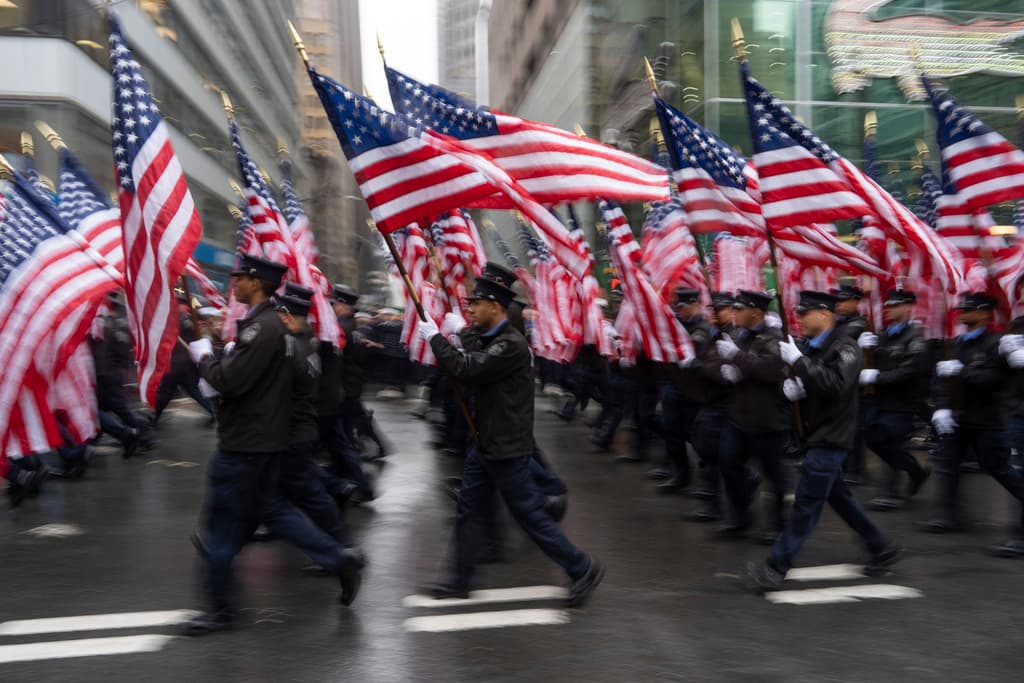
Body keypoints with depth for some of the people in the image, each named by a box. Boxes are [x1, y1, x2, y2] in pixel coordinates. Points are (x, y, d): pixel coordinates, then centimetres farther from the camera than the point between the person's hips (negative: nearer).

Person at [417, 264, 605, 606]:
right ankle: (460, 580, 25)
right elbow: (470, 370, 14)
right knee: (467, 512, 13)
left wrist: (434, 337, -17)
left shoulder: (511, 345, -21)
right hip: (486, 446, 10)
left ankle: (583, 568, 13)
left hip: (507, 450, -10)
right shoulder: (490, 341, 12)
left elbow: (467, 368, -27)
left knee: (530, 514, -1)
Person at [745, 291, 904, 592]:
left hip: (831, 438, -9)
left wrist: (797, 361, -27)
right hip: (816, 433, 9)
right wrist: (792, 387, -6)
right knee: (838, 496, 19)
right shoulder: (809, 347, 11)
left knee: (807, 503, -7)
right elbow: (805, 384, 18)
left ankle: (775, 569, -5)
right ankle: (882, 548, 33)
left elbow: (836, 383, -30)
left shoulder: (845, 347, -14)